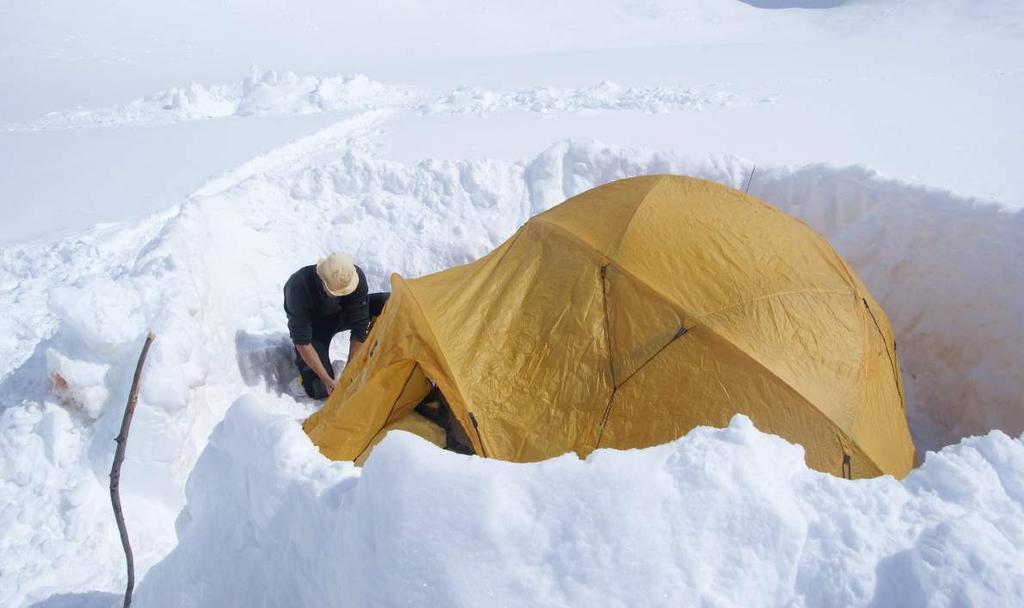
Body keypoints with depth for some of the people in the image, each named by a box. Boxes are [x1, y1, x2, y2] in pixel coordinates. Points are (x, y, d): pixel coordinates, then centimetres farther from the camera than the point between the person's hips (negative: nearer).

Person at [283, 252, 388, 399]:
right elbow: (302, 341, -30)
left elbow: (359, 329, -25)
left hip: (341, 314, 3)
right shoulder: (299, 287, -39)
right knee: (320, 390, -20)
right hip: (313, 326, -3)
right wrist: (326, 379, -31)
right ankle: (302, 357, 13)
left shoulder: (356, 278, -32)